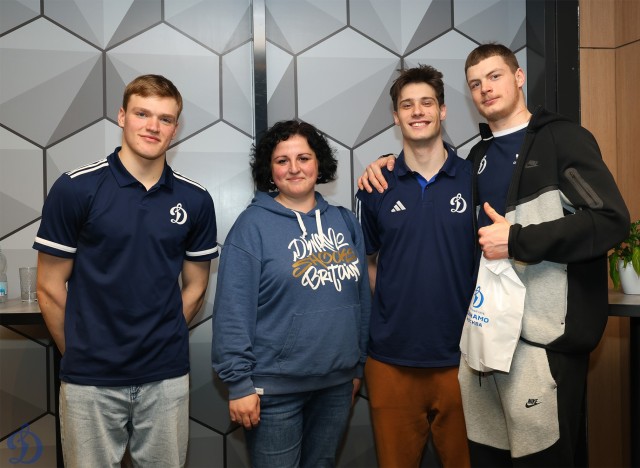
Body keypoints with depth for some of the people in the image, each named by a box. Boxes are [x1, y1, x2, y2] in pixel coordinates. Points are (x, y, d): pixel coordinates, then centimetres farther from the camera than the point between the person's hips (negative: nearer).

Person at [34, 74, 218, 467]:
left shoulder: (195, 200, 0)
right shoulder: (75, 188, -8)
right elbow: (50, 287, -2)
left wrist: (161, 343, 7)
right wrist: (81, 353, 5)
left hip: (167, 377, 2)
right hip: (91, 379, -2)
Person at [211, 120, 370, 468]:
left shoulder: (345, 221, 5)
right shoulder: (252, 224, -10)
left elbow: (362, 298, 9)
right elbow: (233, 311, -13)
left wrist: (358, 364, 10)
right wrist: (239, 382, -15)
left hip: (338, 382, 5)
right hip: (275, 387, -4)